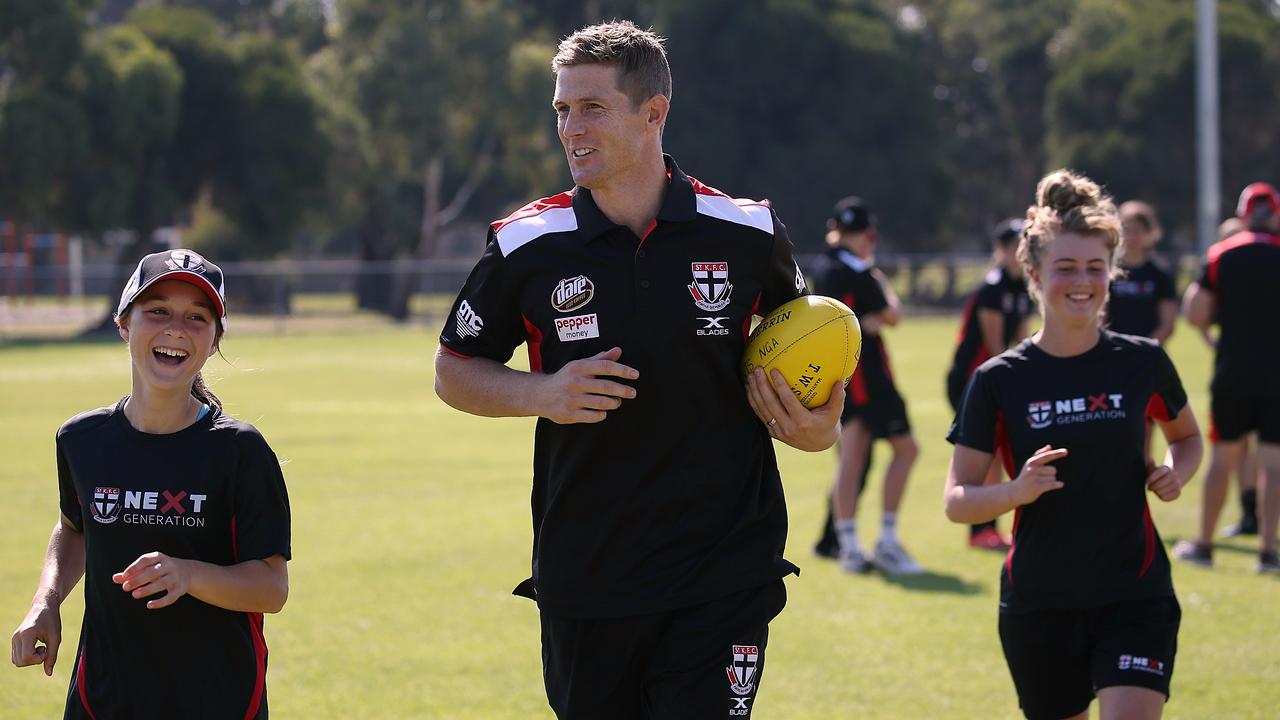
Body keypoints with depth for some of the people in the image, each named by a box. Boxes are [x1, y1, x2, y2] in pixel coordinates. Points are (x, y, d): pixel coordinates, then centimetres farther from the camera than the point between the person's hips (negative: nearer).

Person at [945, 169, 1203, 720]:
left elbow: (1186, 434, 20)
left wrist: (1176, 473, -2)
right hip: (1038, 607, 1)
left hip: (1134, 598, -1)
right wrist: (1016, 490, -23)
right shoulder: (999, 381, -4)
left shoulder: (1143, 363, 0)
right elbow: (957, 502, -3)